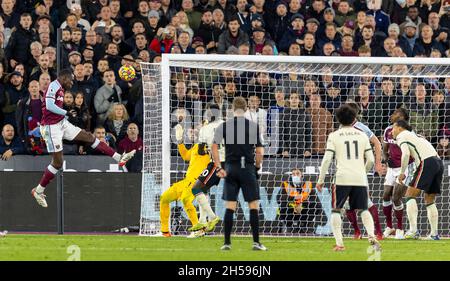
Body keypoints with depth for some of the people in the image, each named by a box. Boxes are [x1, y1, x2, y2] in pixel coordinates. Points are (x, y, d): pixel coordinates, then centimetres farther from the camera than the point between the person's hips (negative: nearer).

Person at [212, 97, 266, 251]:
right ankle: (256, 242, -2)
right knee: (254, 206, 2)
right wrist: (257, 167, 11)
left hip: (231, 169, 2)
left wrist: (219, 168, -2)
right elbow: (260, 151, -2)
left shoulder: (224, 126, 3)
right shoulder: (254, 126, 0)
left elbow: (214, 147, -4)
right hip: (248, 168, -2)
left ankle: (227, 242, 2)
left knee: (230, 207, 4)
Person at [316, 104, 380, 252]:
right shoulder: (362, 135, 11)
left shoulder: (334, 136, 3)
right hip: (360, 179, 2)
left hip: (342, 178, -2)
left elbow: (327, 159, -3)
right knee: (364, 210, 14)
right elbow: (370, 159, 10)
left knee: (336, 210, 9)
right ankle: (372, 236, -9)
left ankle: (339, 243, -2)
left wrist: (321, 180, 2)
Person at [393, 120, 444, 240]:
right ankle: (434, 234, 8)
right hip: (439, 162, 8)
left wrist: (402, 173, -3)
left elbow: (405, 154, -10)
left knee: (410, 195, -6)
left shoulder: (401, 136, 5)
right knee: (429, 200, 14)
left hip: (427, 163, -8)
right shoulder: (415, 135, 31)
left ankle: (413, 230, -20)